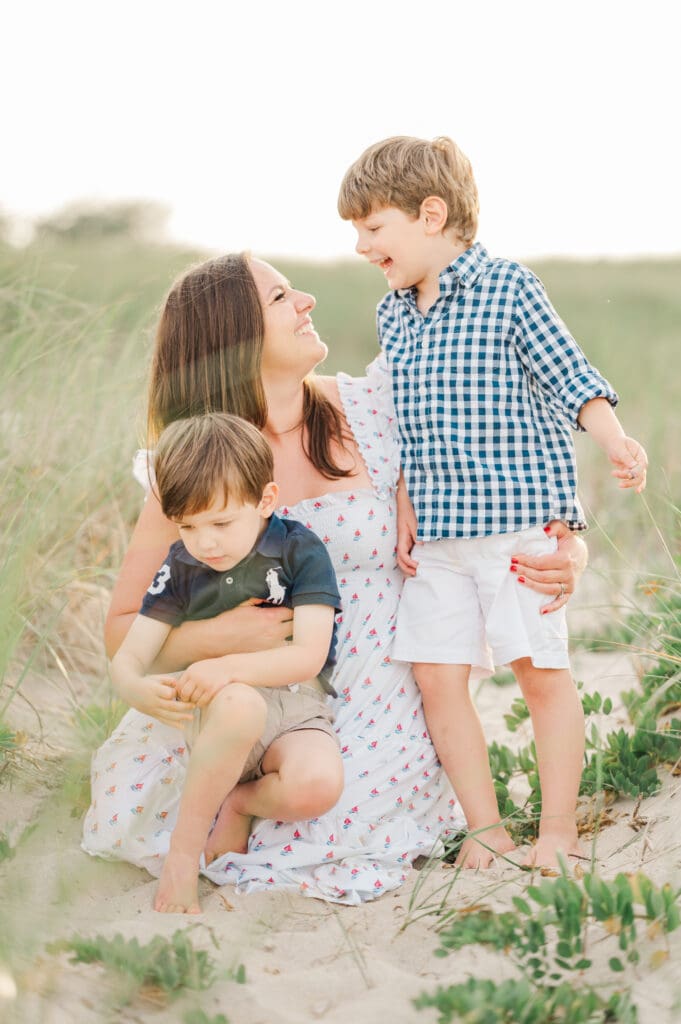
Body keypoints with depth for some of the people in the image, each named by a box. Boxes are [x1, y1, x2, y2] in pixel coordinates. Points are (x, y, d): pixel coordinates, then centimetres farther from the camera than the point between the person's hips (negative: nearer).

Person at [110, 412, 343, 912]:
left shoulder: (301, 549, -6)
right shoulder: (181, 567, 2)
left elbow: (309, 657, -14)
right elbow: (128, 656, -2)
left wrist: (228, 667, -30)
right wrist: (139, 690, -28)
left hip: (297, 703, 0)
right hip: (221, 710, 1)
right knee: (239, 704, -40)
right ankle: (182, 856, -23)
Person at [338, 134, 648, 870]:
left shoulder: (508, 288, -5)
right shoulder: (392, 316, 13)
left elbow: (569, 376, -7)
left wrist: (613, 441, -22)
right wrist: (405, 512, 12)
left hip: (518, 516, -6)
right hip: (437, 531, 6)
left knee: (541, 670, 0)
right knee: (435, 674, 0)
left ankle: (558, 828, 10)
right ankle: (485, 827, 11)